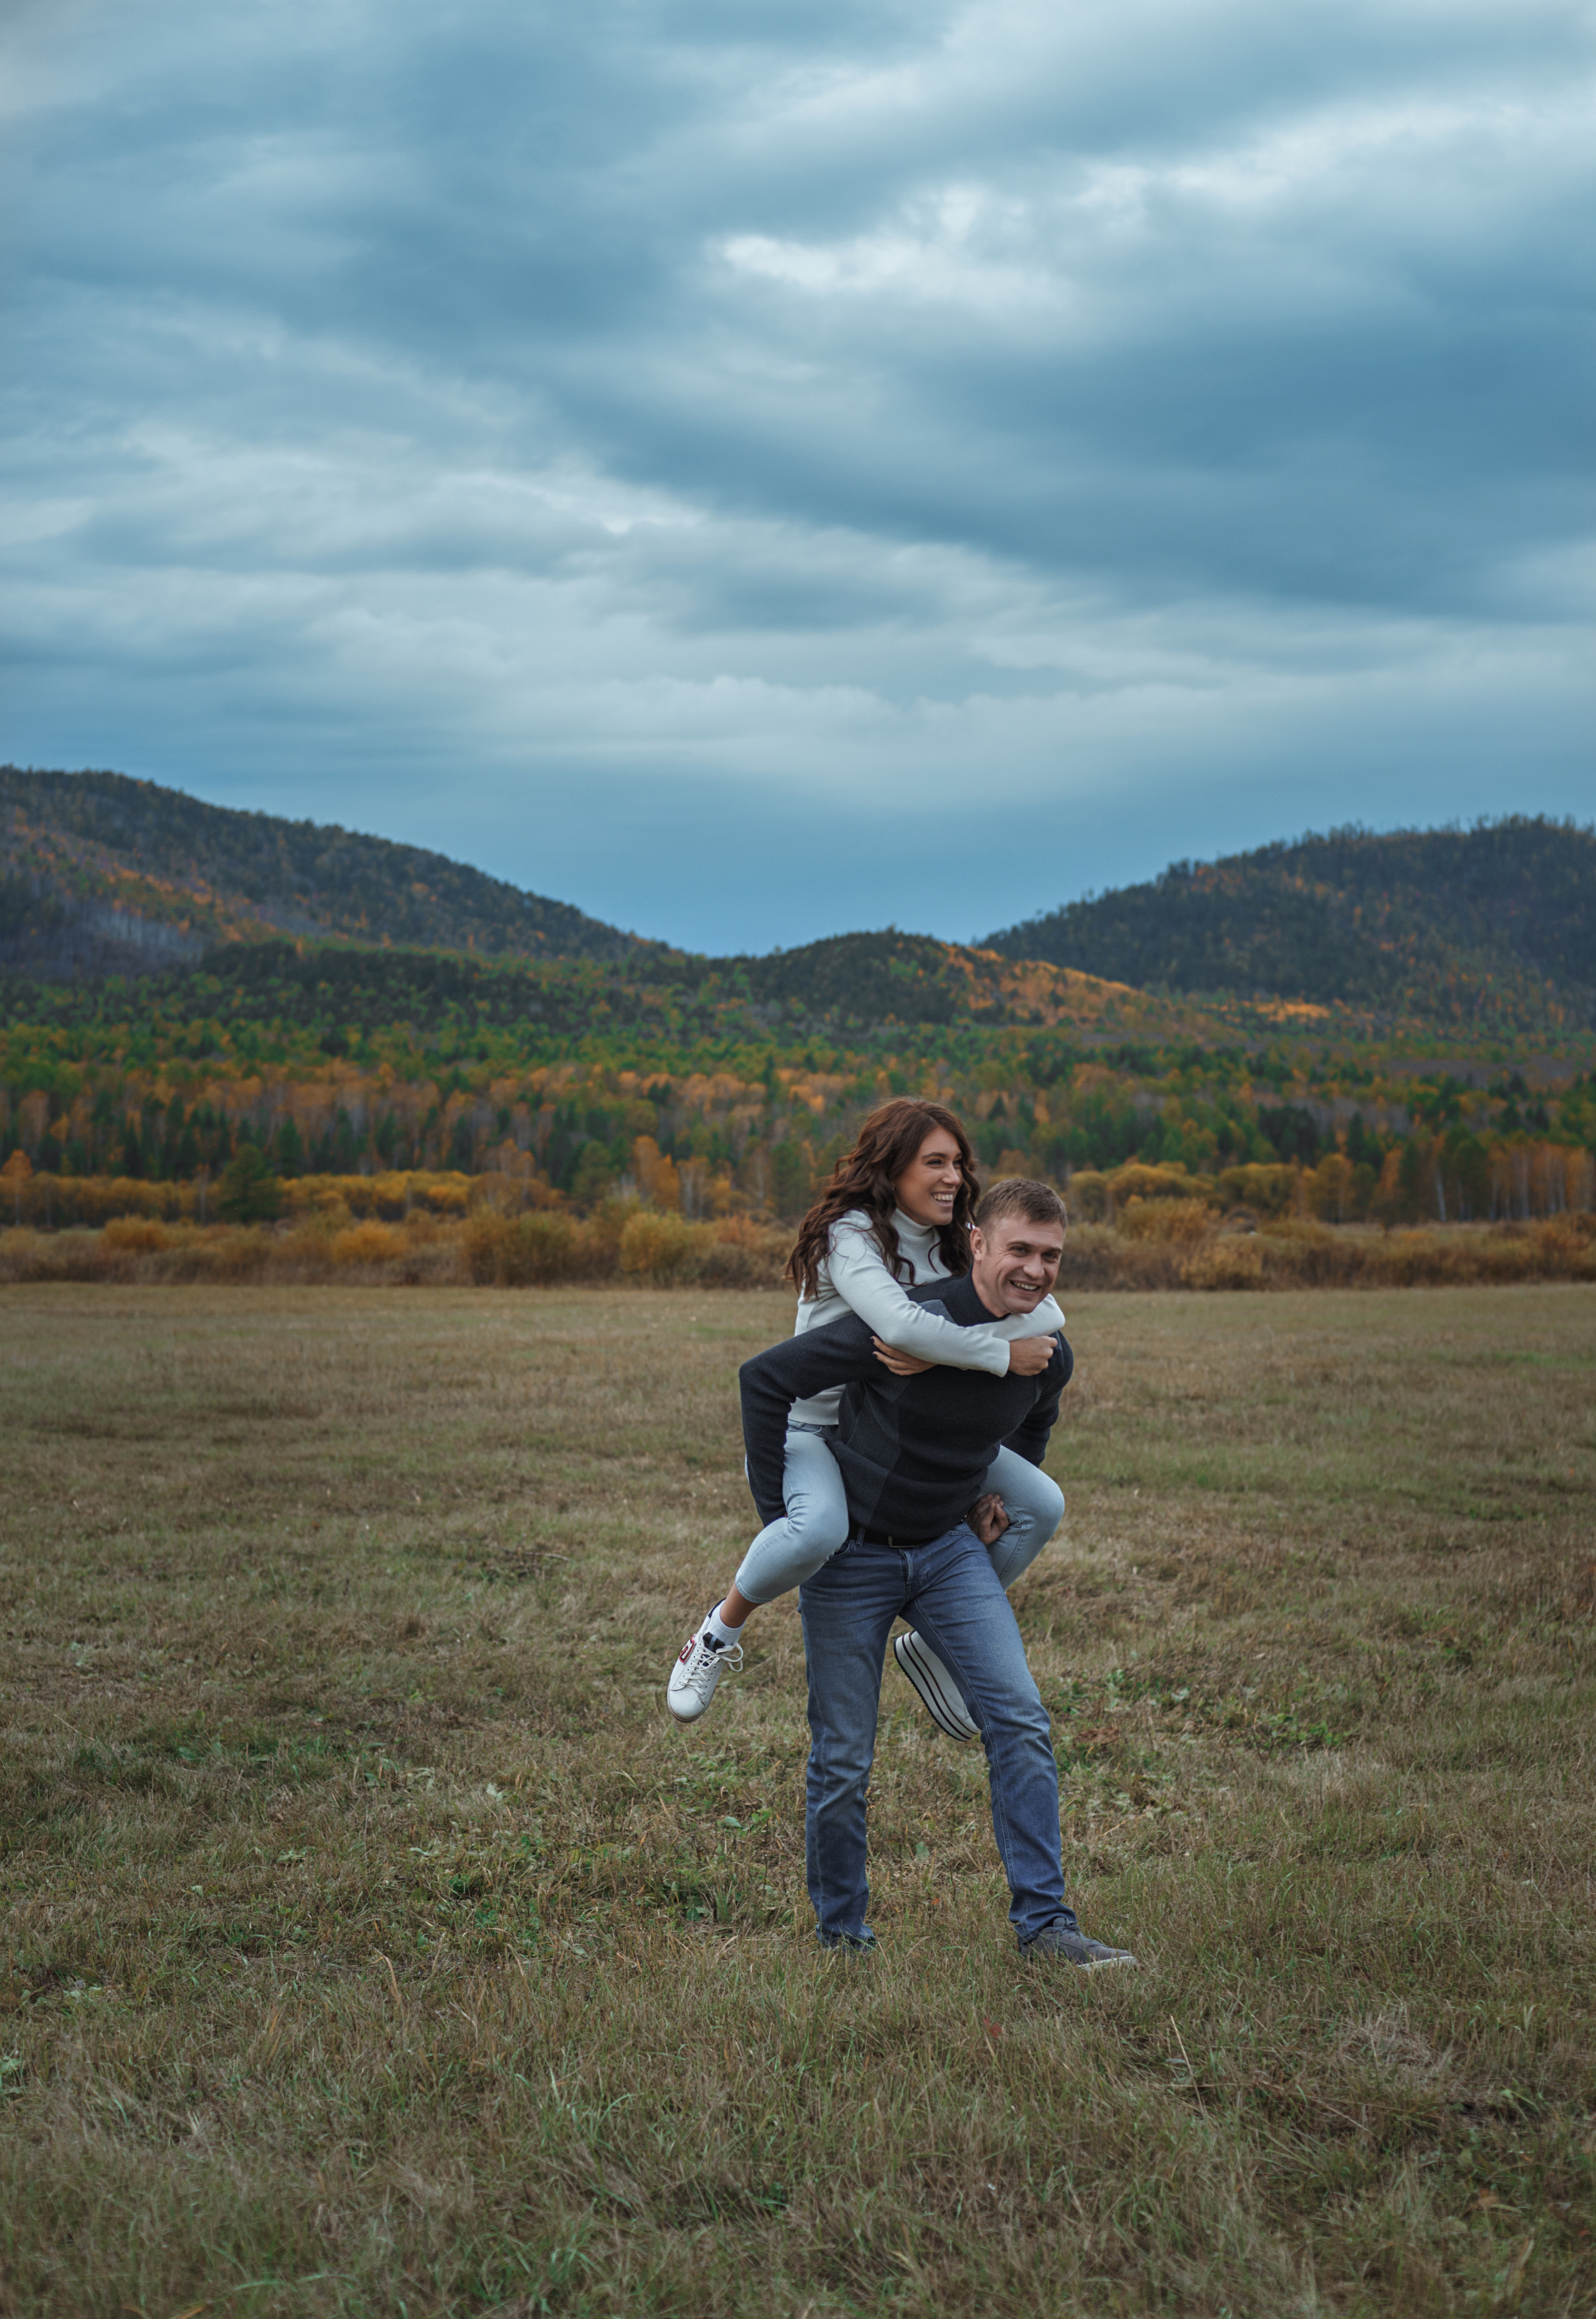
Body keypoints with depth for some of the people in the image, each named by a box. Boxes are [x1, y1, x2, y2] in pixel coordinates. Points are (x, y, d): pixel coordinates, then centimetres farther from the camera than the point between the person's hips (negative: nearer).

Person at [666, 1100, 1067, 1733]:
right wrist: (1003, 1356, -30)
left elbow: (1047, 1313, -15)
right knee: (819, 1528, -40)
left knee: (1041, 1505, -2)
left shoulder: (957, 1245, 0)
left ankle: (934, 1645, 16)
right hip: (809, 1426, -7)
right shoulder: (850, 1235, -20)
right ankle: (721, 1632, -9)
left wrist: (938, 1352, -31)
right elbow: (901, 1324, -40)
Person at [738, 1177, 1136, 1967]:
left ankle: (1043, 1921, -2)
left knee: (1021, 1719, -10)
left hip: (950, 1548, 5)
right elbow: (765, 1378, -19)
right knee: (843, 1759, 2)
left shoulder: (1049, 1357, -5)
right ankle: (840, 1932, 21)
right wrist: (777, 1512, -16)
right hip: (851, 1553, -5)